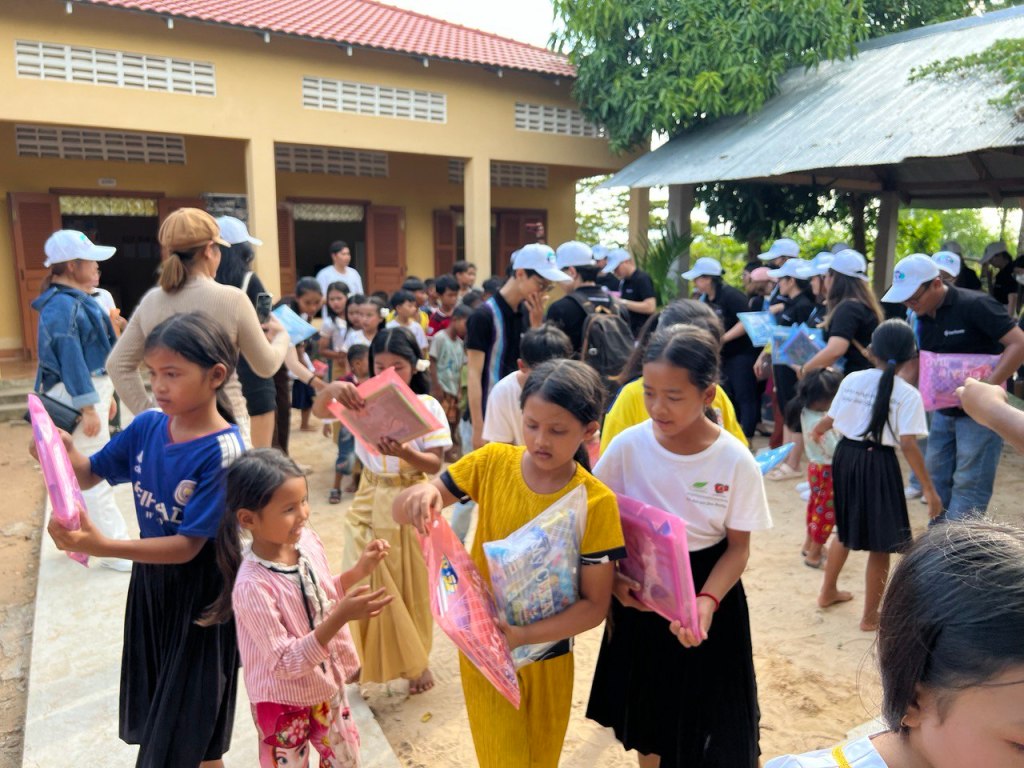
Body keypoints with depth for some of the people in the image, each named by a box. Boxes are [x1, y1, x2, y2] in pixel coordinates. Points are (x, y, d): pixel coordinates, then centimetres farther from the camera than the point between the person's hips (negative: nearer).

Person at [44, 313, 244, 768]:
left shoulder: (223, 453, -26)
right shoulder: (148, 426, -7)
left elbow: (189, 546, -25)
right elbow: (89, 475, 5)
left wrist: (102, 547, -34)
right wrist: (65, 452, -17)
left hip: (199, 593, -6)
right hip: (150, 579, 6)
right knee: (154, 718, 25)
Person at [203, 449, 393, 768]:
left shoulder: (307, 540, -12)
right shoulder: (253, 586, -33)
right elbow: (286, 663, -29)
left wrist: (358, 571, -9)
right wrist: (341, 618, -39)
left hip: (326, 684, 6)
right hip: (283, 702, -6)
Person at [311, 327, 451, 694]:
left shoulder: (427, 406, -9)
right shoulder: (365, 399, -3)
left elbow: (435, 464, -12)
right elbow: (319, 411, -17)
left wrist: (405, 453, -32)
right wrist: (332, 388, -39)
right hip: (370, 502, 2)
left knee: (410, 586, 12)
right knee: (364, 583, 7)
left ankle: (415, 660, 33)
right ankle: (362, 656, 29)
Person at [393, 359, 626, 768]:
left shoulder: (596, 502, -19)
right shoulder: (492, 462, -14)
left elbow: (595, 604, -15)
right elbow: (401, 510, -11)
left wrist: (523, 635, -28)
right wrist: (421, 496, -34)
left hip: (546, 656, 0)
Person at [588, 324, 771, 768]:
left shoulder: (736, 461, -17)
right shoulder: (628, 446, -14)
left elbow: (738, 546, -9)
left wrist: (707, 601, -24)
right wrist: (613, 577, -15)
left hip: (708, 592, -1)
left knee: (708, 726, 14)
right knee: (647, 725, 20)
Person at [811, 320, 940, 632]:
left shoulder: (852, 380, 0)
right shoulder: (908, 394, -12)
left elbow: (830, 420, 8)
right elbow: (908, 445, -17)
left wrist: (816, 431, 32)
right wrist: (929, 489, -11)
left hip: (846, 456, 5)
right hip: (879, 463, -5)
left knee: (846, 530, 25)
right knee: (880, 544, 9)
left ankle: (828, 591, 39)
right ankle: (870, 616, 19)